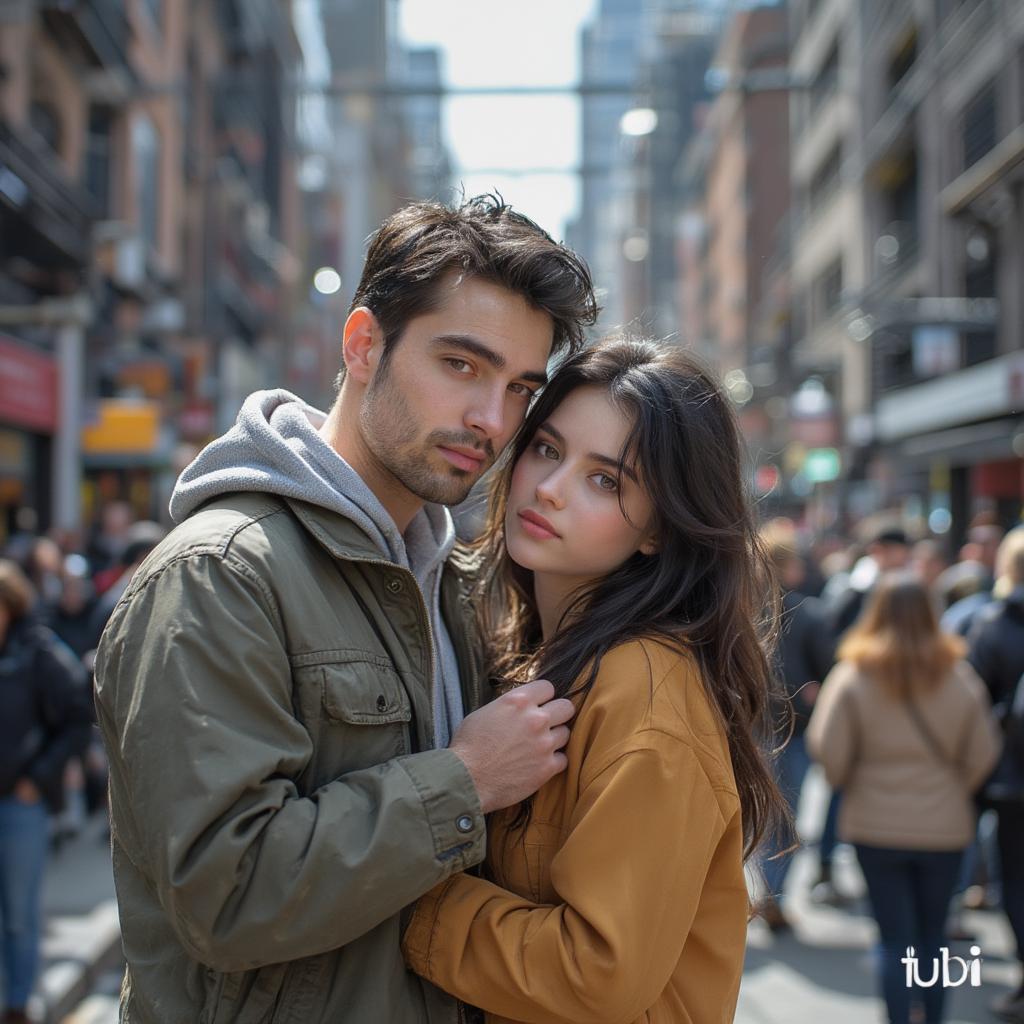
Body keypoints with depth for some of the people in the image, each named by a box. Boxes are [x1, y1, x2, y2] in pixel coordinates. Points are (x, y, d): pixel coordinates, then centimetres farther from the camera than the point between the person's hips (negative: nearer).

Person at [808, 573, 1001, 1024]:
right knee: (933, 937, 16)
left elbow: (827, 749, -11)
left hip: (876, 824, -1)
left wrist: (850, 783, 9)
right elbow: (983, 753, -2)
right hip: (945, 826, 2)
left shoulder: (853, 675, -10)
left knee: (895, 940, 8)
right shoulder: (958, 675, -5)